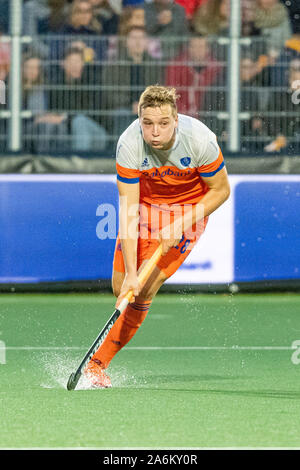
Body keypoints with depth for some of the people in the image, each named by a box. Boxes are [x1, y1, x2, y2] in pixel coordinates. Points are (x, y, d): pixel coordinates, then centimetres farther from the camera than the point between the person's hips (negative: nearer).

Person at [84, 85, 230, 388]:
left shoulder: (199, 140, -30)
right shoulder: (129, 144, -28)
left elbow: (220, 190, -13)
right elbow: (128, 211, -26)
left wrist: (181, 225, -23)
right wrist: (130, 272, -32)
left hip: (188, 209, -2)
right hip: (145, 201, 2)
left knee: (142, 292, -14)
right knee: (122, 289, 1)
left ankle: (99, 363, -3)